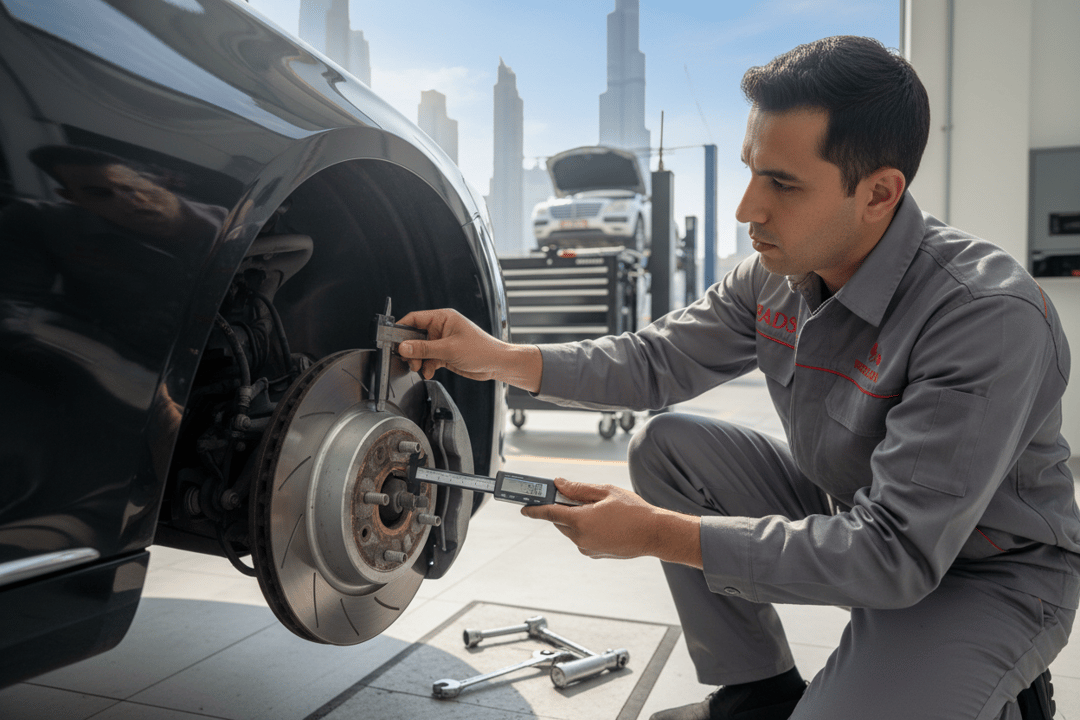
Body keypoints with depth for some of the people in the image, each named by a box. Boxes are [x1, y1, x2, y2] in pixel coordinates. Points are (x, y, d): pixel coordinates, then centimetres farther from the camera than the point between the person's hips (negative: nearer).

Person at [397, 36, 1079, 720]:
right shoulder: (774, 275, -9)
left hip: (990, 569, -6)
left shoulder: (990, 316, -32)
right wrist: (500, 358, -13)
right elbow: (657, 358, 0)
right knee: (666, 444, -8)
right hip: (849, 511, 6)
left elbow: (896, 555, -34)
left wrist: (656, 533, -33)